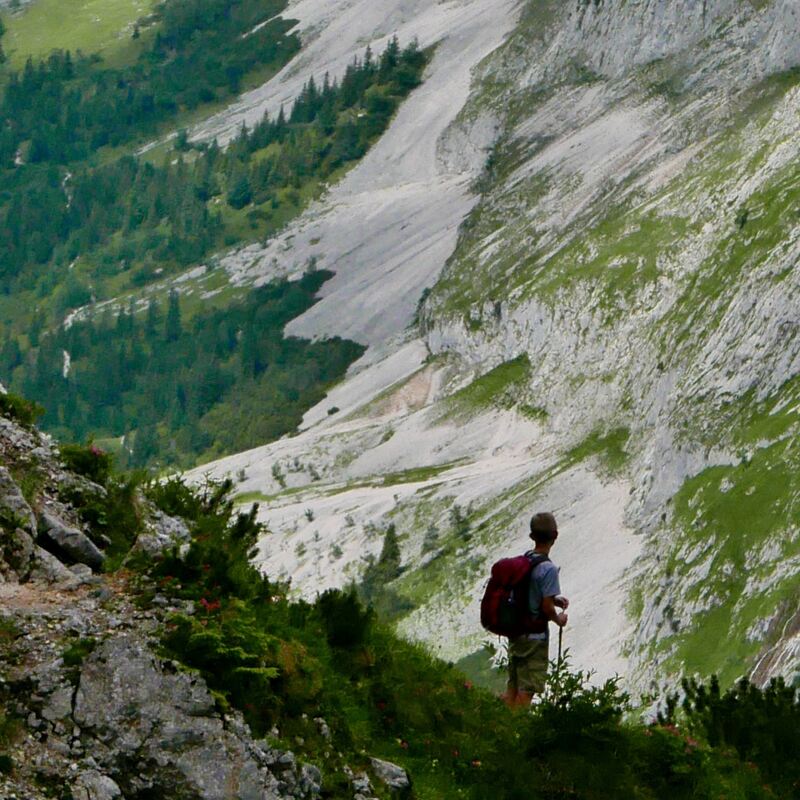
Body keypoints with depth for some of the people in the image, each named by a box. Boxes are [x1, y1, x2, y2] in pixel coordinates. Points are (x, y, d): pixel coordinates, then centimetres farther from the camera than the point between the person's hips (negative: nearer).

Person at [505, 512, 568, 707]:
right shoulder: (548, 569, -19)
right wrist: (559, 619, 0)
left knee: (512, 689, 15)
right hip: (534, 638, -7)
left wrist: (555, 599, 14)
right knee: (527, 691, 0)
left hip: (515, 633, 7)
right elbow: (546, 607, -20)